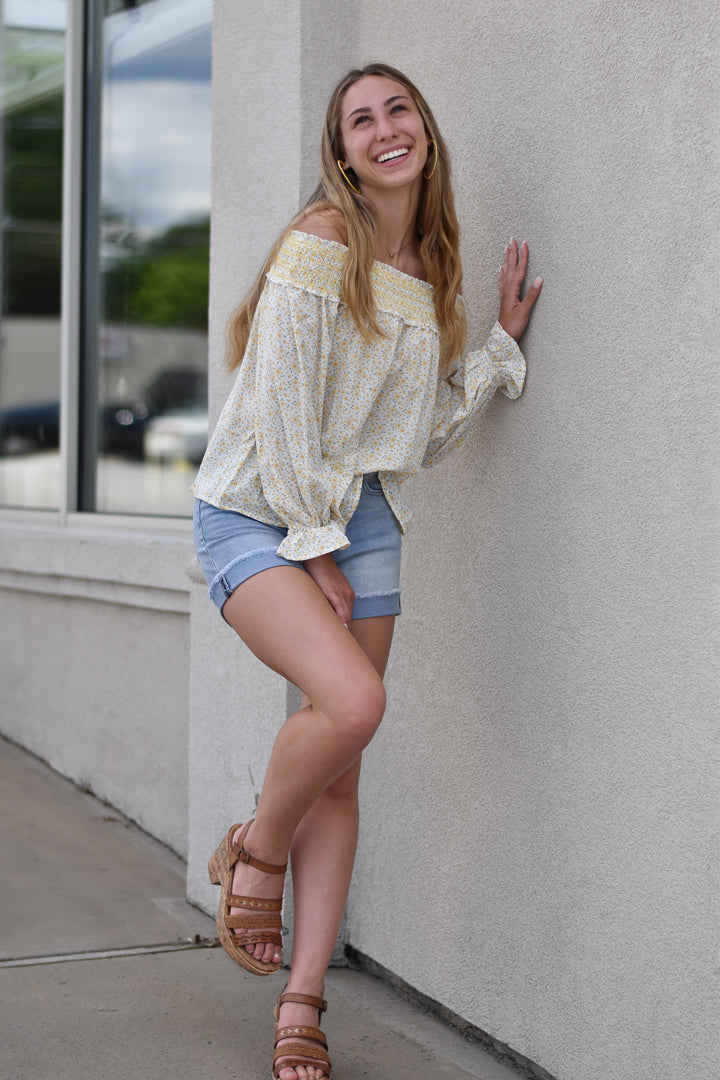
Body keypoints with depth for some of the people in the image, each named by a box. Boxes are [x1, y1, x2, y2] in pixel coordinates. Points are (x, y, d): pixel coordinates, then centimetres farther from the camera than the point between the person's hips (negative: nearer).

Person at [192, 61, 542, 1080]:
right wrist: (315, 550, -14)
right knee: (352, 701, -29)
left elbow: (428, 431, 12)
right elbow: (282, 410, -13)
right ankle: (253, 853, 1)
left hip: (363, 516, 6)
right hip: (259, 509, -6)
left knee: (339, 774, 1)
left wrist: (501, 342, 8)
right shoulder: (321, 243, -9)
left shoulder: (433, 270, 13)